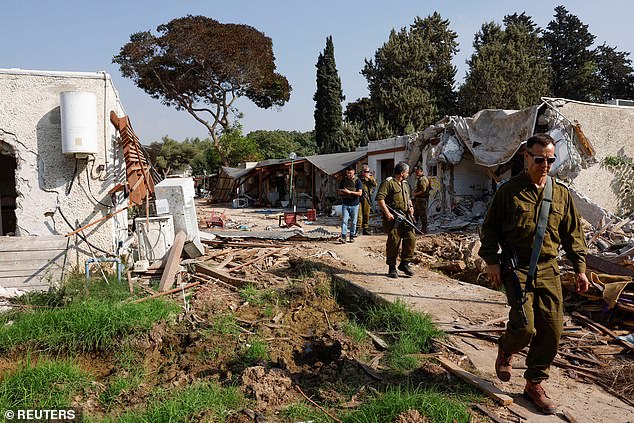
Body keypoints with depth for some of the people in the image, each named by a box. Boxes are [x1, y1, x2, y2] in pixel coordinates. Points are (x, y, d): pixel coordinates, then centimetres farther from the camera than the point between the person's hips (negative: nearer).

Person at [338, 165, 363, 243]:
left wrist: (350, 192, -19)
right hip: (345, 204, 2)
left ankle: (352, 236, 17)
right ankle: (343, 237, -9)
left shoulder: (357, 181, -4)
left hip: (354, 205, -2)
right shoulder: (344, 180, 8)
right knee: (344, 220, -6)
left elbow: (360, 193, -10)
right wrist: (343, 193, -9)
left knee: (353, 222, 6)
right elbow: (340, 191, 14)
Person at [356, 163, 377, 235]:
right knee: (359, 213, -9)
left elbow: (375, 184, -5)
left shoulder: (371, 176, 11)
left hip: (367, 197, 2)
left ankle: (365, 229, 14)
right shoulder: (358, 177, 7)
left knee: (366, 214, 6)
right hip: (359, 197, -2)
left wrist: (369, 178, -13)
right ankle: (358, 228, -8)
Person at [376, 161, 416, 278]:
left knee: (411, 238, -3)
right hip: (393, 218, -7)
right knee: (393, 242, -4)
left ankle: (404, 264, 11)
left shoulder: (405, 184, 21)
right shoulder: (388, 183, -6)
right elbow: (380, 198, -14)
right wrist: (387, 213, -20)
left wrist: (410, 206, 13)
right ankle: (391, 268, 8)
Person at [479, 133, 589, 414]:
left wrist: (580, 268, 10)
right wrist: (491, 261, -6)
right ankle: (505, 350, 23)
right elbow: (490, 228, 3)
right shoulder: (509, 191, -1)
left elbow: (573, 234, 15)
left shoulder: (561, 193, 9)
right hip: (517, 268, -4)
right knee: (525, 327, -13)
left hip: (548, 270, 4)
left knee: (552, 331, 3)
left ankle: (534, 385, 20)